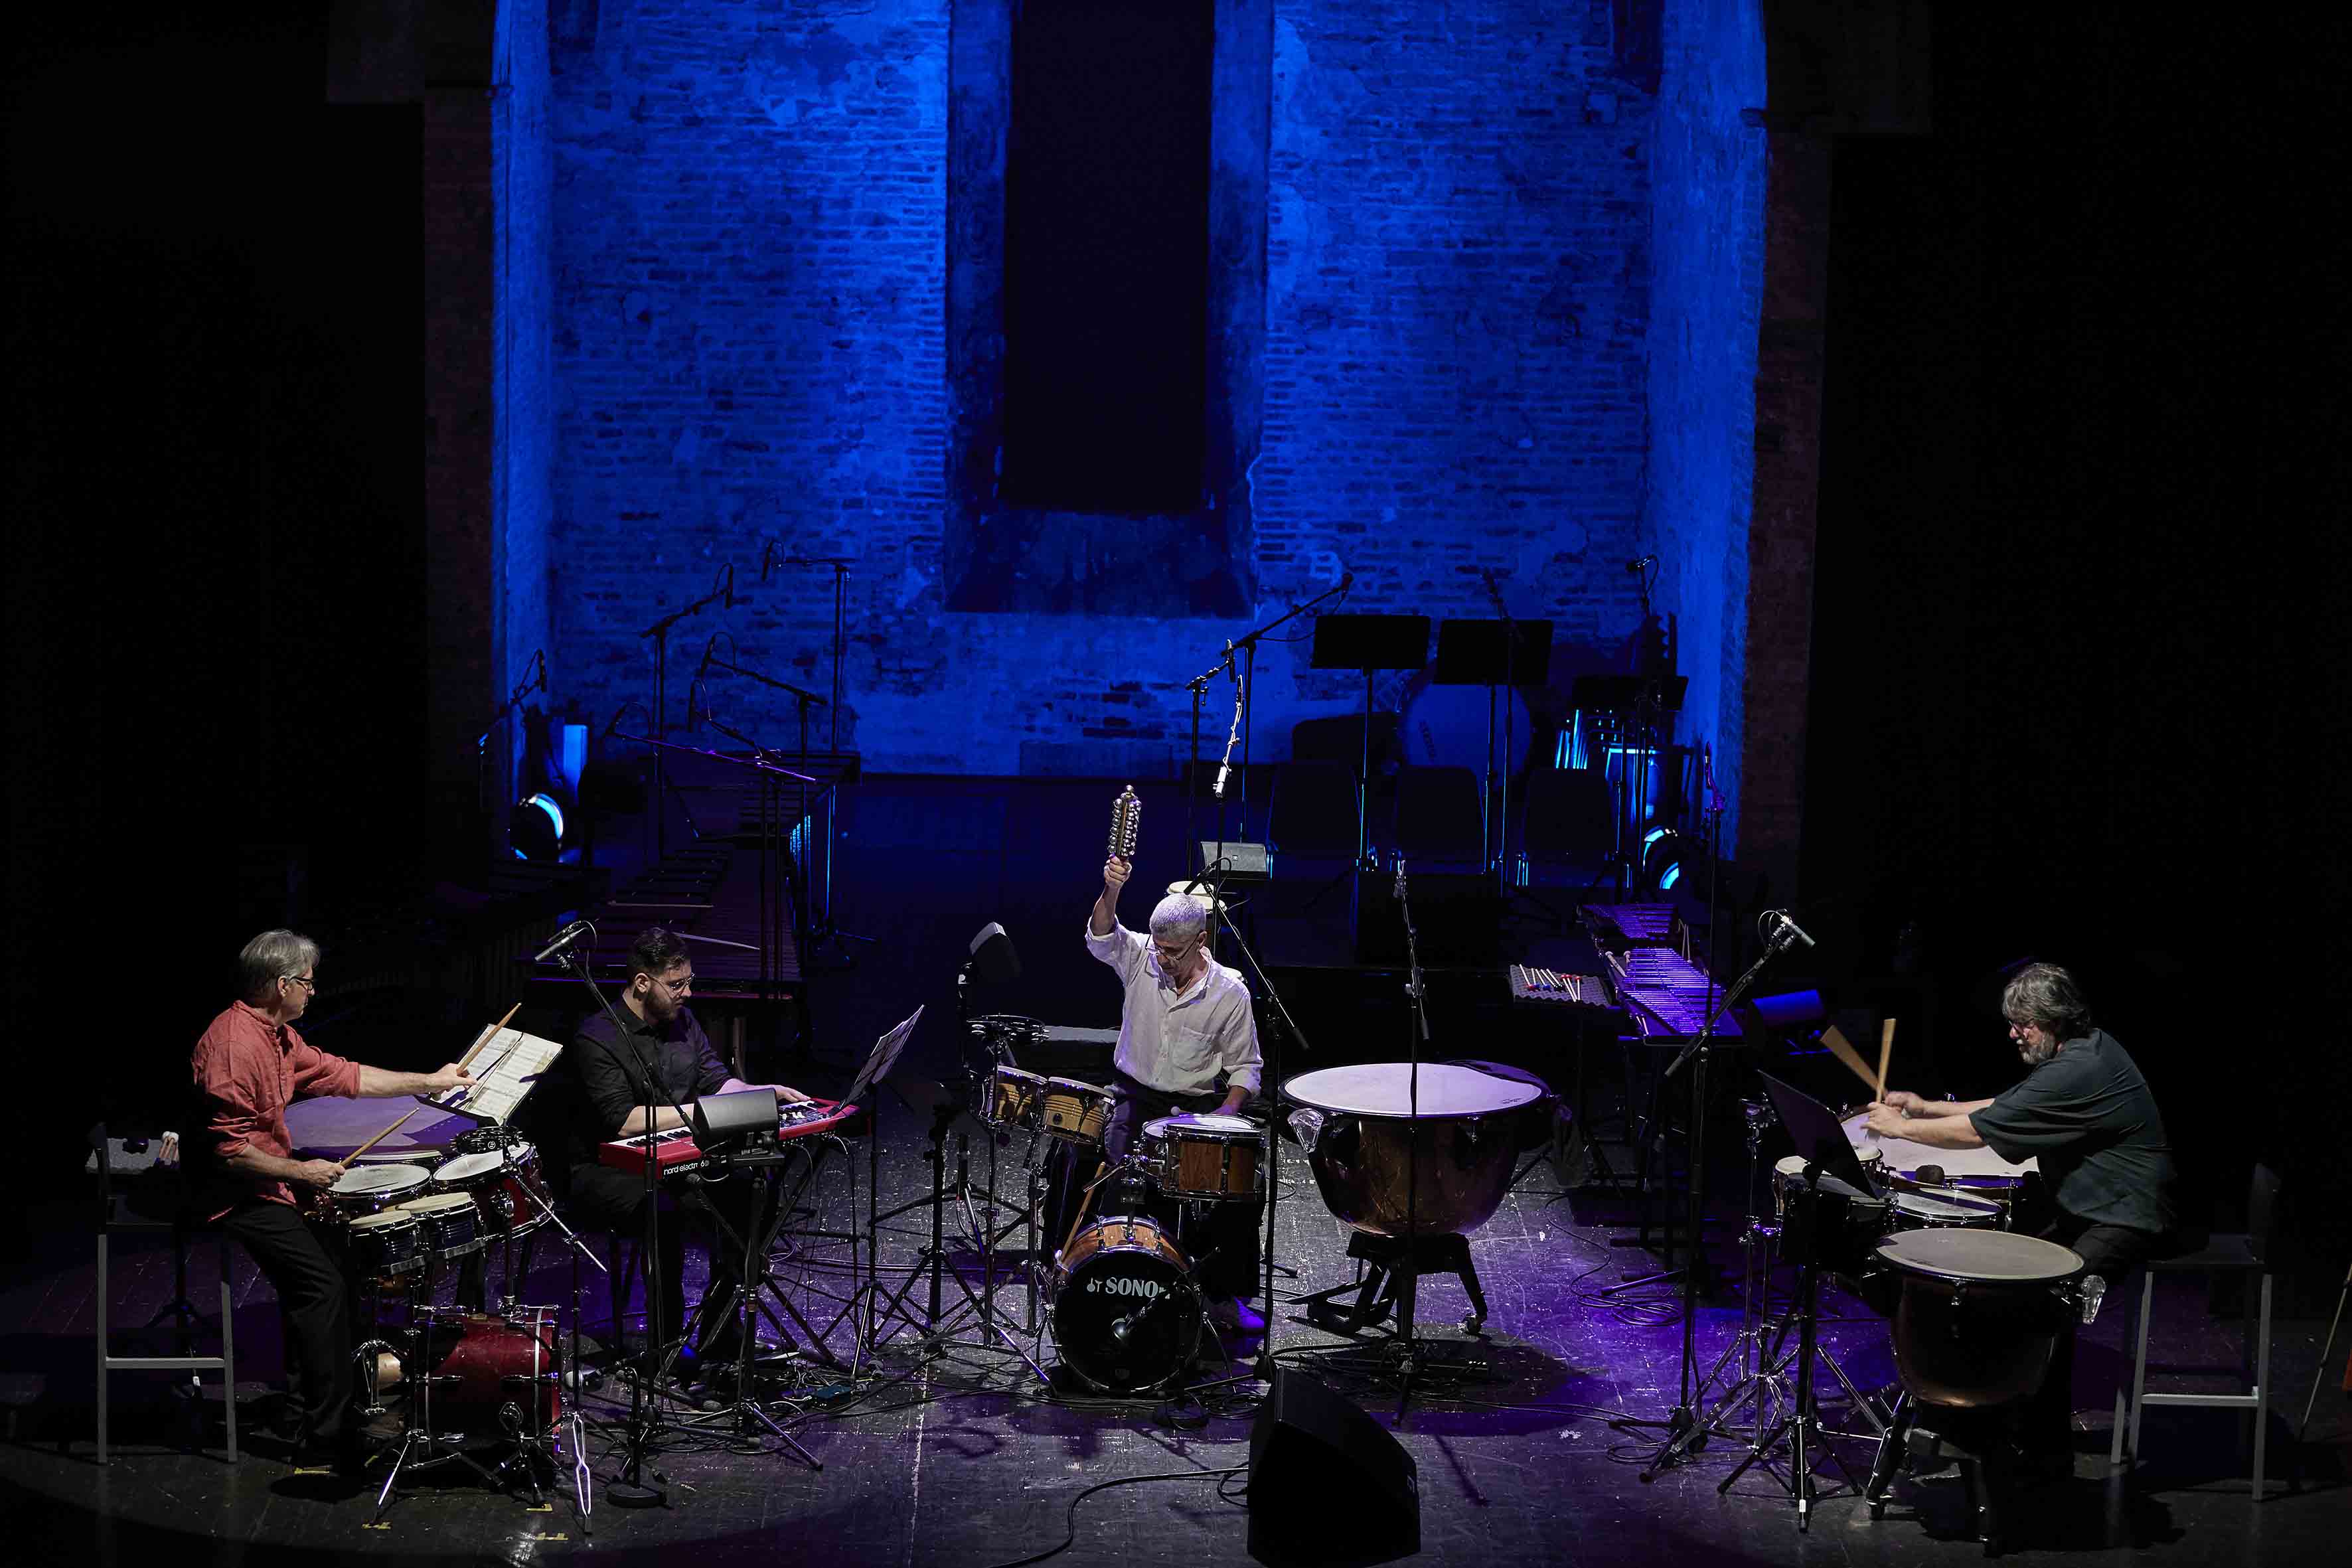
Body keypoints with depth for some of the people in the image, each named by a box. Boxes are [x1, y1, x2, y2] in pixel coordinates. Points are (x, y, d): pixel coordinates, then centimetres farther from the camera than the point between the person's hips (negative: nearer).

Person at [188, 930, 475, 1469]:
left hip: (266, 1182, 11)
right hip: (236, 1196, -11)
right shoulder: (234, 1045, -25)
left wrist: (429, 1081, 17)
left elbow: (343, 1076, 17)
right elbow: (229, 1149, -28)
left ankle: (312, 1416, 27)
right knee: (321, 1284, -14)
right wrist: (300, 1172, -18)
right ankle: (324, 1445, -10)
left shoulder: (278, 1035, 9)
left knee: (332, 1272, 16)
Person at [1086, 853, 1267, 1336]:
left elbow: (1244, 1068, 0)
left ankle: (1225, 1292, -1)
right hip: (1136, 1097, 0)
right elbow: (1102, 937, -28)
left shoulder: (1230, 993, -8)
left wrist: (1227, 1112, -18)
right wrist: (1111, 890, -47)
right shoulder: (1140, 958, -6)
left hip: (1198, 1106, 0)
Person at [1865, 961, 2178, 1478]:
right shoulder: (2084, 1049, 9)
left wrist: (1900, 1127, -7)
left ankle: (2047, 1454, -16)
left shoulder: (2077, 1073, -23)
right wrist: (1927, 1108, 12)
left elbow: (1979, 1130, -20)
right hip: (2092, 1210, 11)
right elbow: (2004, 1106, 20)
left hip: (2130, 1220, -11)